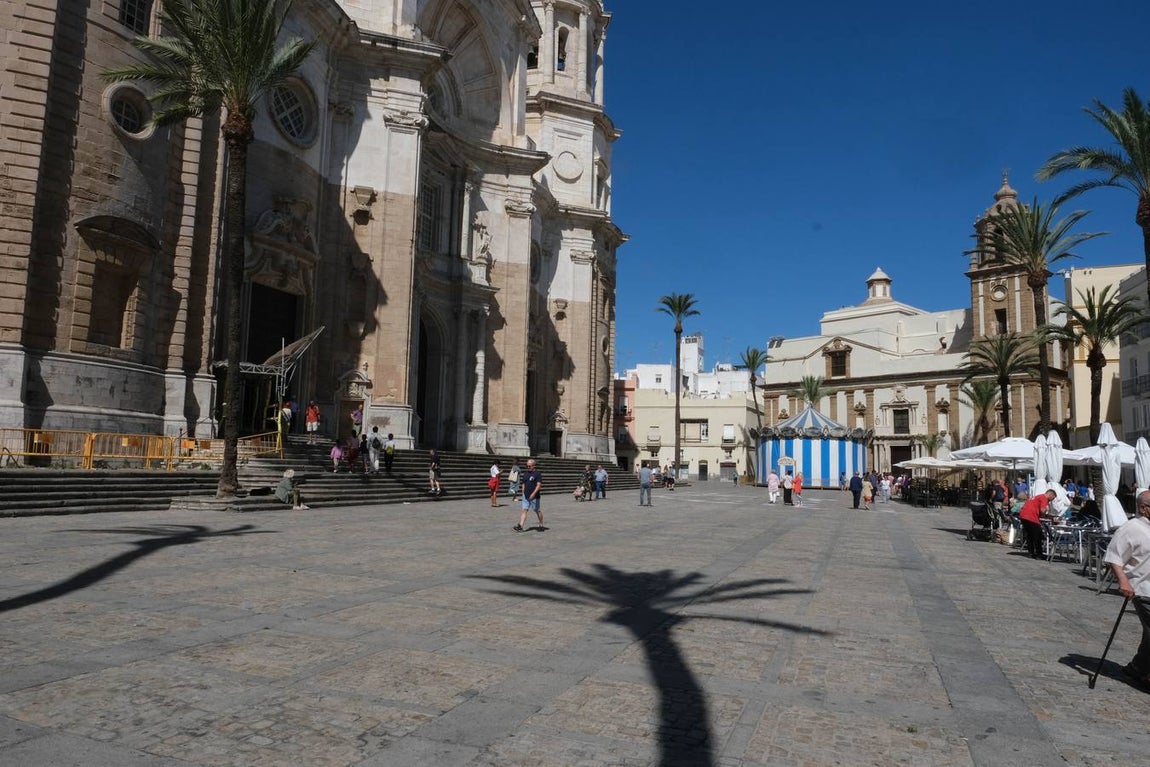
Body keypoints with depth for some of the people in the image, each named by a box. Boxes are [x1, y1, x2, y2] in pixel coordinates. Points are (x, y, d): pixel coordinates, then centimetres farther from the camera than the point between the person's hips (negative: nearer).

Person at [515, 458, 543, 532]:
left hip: (534, 497, -5)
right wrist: (523, 493, 13)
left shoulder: (538, 473, -10)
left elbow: (539, 485, -17)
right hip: (526, 496, 5)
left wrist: (533, 494, -26)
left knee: (538, 511, 8)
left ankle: (541, 525, 24)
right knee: (524, 510, -3)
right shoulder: (525, 473, 11)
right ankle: (520, 526, -9)